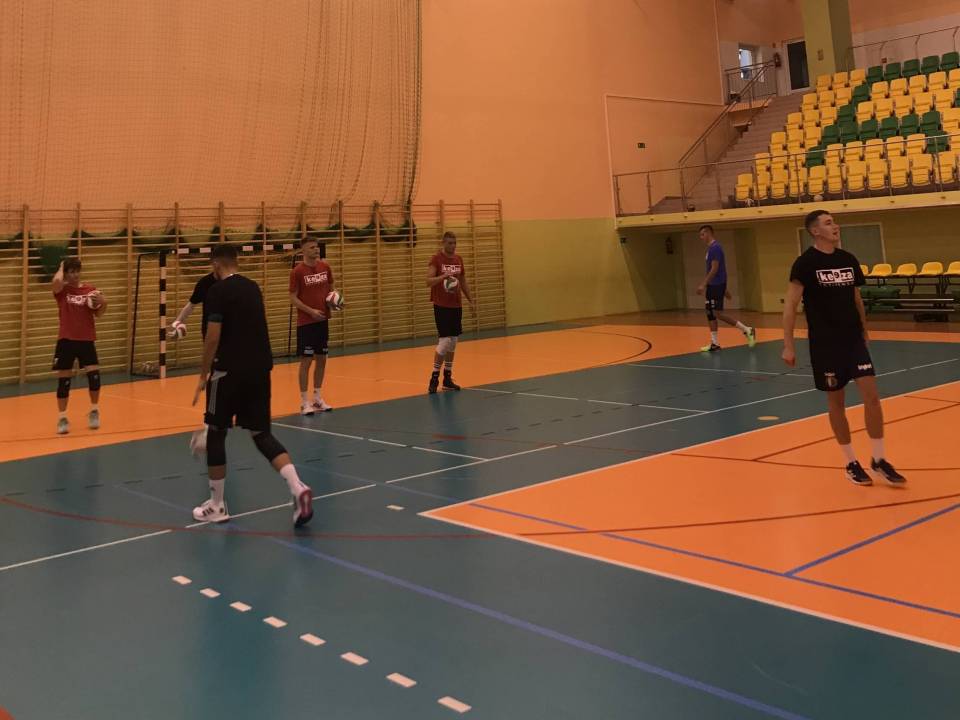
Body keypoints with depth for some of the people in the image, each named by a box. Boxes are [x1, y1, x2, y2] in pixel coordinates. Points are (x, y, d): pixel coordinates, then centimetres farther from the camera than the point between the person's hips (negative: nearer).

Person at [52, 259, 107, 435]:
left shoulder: (90, 290, 3)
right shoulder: (61, 290, -3)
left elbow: (98, 314, 9)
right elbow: (56, 281, -27)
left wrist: (103, 303, -12)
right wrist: (61, 267, -7)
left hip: (86, 340, 2)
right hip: (66, 341, -1)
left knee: (94, 375, -6)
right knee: (64, 380, 2)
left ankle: (94, 411, 16)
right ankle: (62, 417, 15)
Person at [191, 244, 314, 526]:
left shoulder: (218, 290, -9)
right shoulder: (253, 287, 13)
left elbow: (213, 338, -14)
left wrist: (203, 375, -5)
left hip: (230, 370, -6)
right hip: (260, 368, 6)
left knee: (216, 434, 10)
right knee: (262, 434, 9)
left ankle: (216, 506, 17)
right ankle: (298, 489, -11)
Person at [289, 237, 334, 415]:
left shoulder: (325, 267, 5)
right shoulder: (297, 271, -10)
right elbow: (293, 298, -10)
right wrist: (311, 311, -20)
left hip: (323, 320, 5)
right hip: (305, 322, -5)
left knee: (321, 359, 10)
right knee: (306, 360, -3)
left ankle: (318, 398, 22)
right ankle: (304, 402, 3)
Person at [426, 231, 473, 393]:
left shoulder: (459, 259, 10)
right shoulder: (436, 259, -9)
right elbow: (428, 281, -18)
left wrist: (470, 298, 19)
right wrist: (443, 276, -34)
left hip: (456, 305, 6)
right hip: (441, 306, -6)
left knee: (453, 342, 8)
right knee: (445, 340, -13)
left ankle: (447, 378, 16)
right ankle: (434, 377, -3)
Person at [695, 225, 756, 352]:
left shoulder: (715, 247, -15)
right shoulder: (711, 248, 16)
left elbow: (714, 269, -21)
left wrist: (703, 284, -24)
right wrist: (724, 289, 23)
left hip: (717, 285, -10)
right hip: (713, 285, 10)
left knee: (718, 313, -9)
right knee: (710, 313, 9)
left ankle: (747, 330, -2)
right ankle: (715, 343, 12)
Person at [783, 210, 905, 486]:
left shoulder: (848, 260, 7)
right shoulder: (806, 263, -9)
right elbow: (790, 304, -11)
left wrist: (864, 331, 20)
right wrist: (788, 345, -15)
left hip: (854, 339, 4)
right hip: (825, 344, -4)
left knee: (871, 395, -3)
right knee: (836, 401, 5)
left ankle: (879, 459, 9)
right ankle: (850, 463, 18)